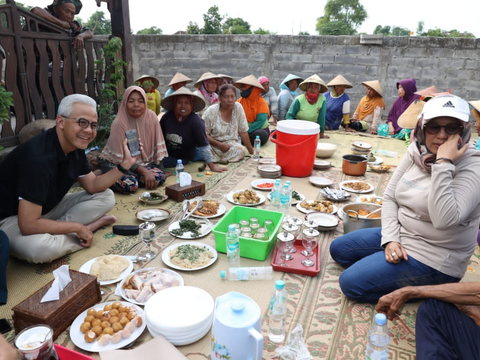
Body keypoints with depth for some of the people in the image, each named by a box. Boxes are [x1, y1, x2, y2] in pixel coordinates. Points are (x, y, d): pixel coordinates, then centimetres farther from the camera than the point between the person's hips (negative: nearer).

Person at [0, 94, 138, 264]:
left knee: (106, 197, 1)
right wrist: (78, 228, -23)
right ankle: (91, 226, -11)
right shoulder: (39, 158, -34)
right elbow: (28, 225, -34)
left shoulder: (75, 147, -7)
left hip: (49, 208, 8)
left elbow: (93, 186, 2)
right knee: (39, 247, -40)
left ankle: (55, 231, -13)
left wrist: (124, 164, -11)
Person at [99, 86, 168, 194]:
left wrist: (160, 168, -7)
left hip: (141, 161, 5)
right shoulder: (119, 123, -21)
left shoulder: (151, 117, -10)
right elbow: (121, 158, -19)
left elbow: (157, 147, -4)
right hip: (114, 162, -4)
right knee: (130, 185, -31)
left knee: (161, 176, -20)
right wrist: (144, 171, -24)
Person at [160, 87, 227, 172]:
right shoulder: (167, 116, -11)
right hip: (167, 155, 1)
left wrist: (212, 166, -23)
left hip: (187, 157, 0)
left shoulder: (196, 121, -22)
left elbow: (204, 145, -22)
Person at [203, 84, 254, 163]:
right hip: (213, 144, -4)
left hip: (231, 144, 4)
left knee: (241, 151, -29)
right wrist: (219, 144, -21)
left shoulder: (238, 107, -7)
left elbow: (243, 132, -1)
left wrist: (251, 151, 1)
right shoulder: (211, 111, -12)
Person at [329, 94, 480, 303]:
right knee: (338, 249, 10)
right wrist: (390, 238, -11)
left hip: (432, 260, -7)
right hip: (400, 235, 7)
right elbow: (389, 197, 1)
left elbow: (444, 220, -35)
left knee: (351, 282, -15)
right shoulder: (417, 151, -3)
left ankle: (423, 290, 2)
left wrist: (443, 164, -35)